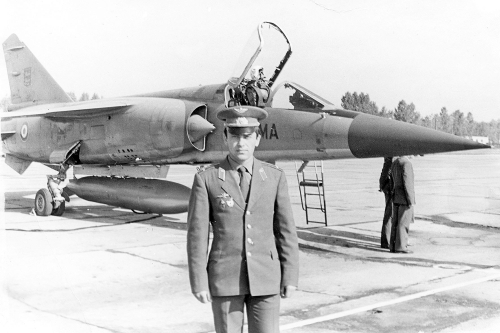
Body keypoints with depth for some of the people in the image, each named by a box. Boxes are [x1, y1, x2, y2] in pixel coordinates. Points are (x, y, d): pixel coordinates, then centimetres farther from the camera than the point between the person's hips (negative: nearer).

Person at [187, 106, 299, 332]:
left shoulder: (275, 177, 0)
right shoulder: (206, 179, -6)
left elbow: (285, 230, 3)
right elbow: (197, 235, -5)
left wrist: (290, 277, 1)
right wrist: (198, 283, -7)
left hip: (265, 278, 1)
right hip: (224, 279, -1)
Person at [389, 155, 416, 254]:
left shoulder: (394, 162, 11)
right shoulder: (406, 163, -16)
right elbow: (407, 183, -20)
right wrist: (410, 201, -17)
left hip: (396, 198, 8)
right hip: (404, 199, -8)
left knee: (396, 223, 9)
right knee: (403, 223, -4)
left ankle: (393, 246, 11)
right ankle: (400, 247, -2)